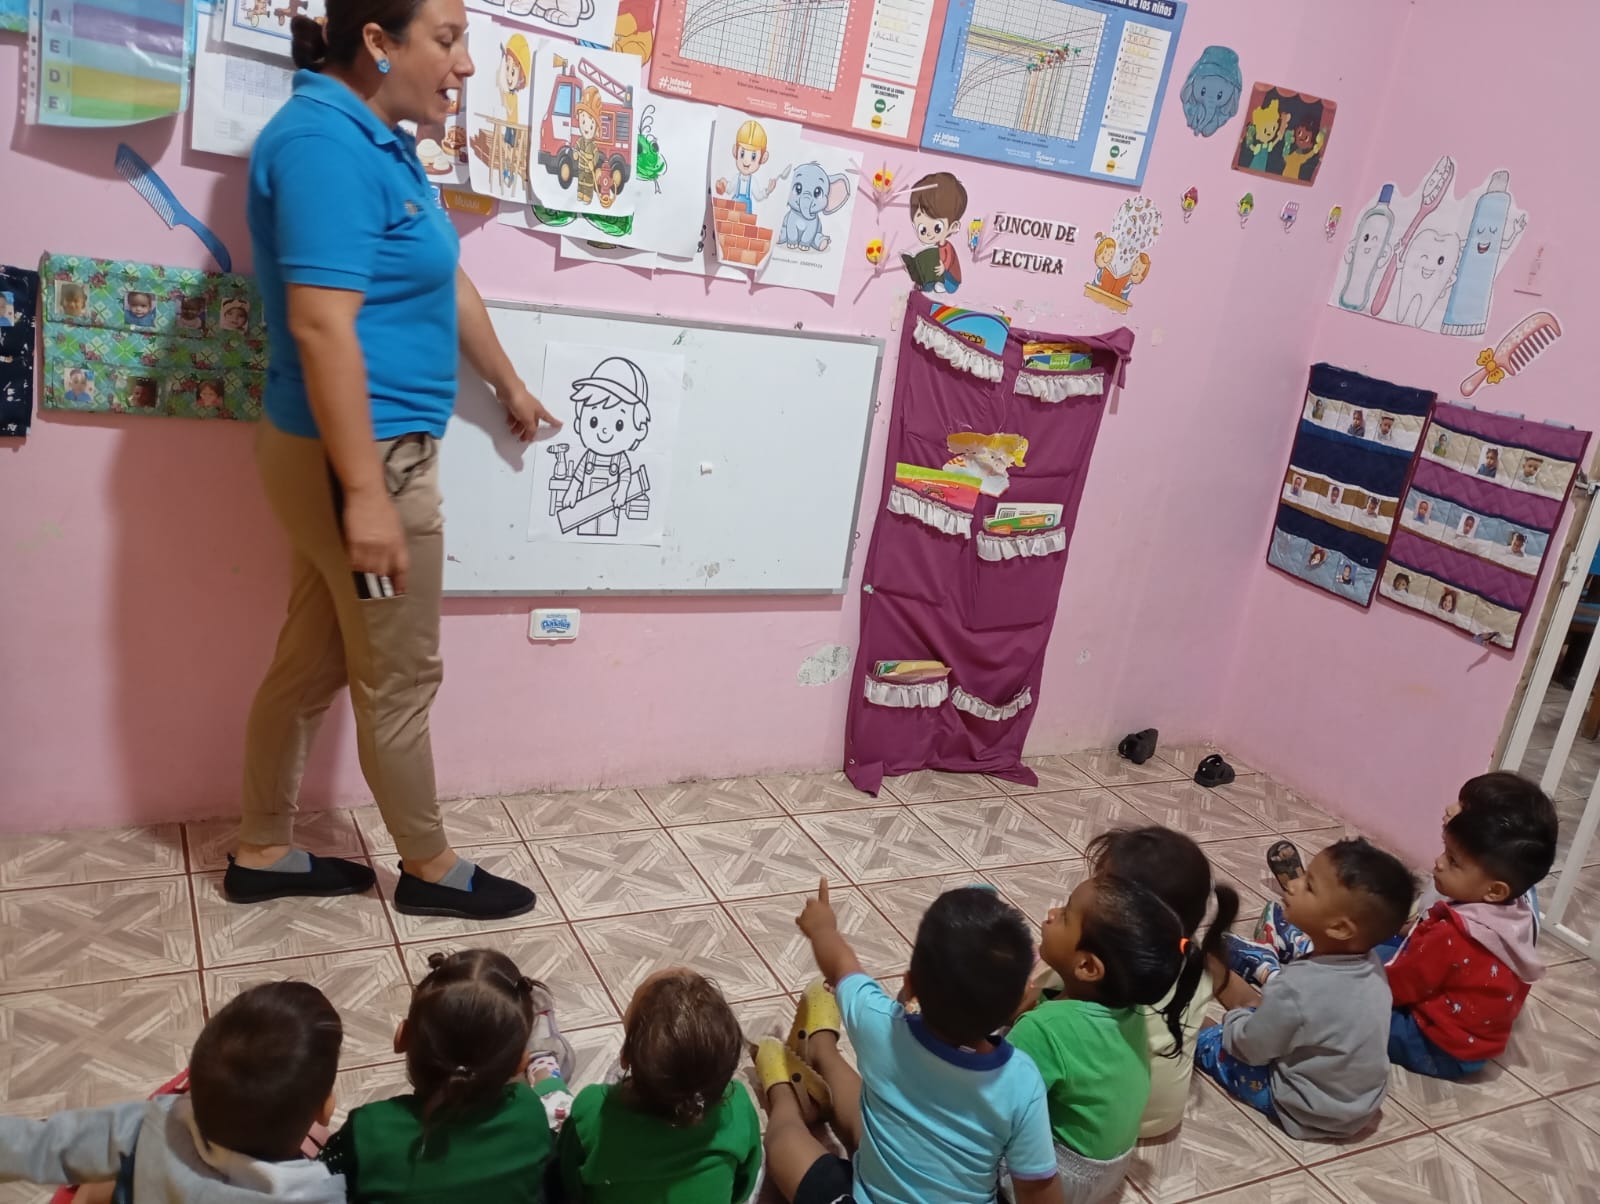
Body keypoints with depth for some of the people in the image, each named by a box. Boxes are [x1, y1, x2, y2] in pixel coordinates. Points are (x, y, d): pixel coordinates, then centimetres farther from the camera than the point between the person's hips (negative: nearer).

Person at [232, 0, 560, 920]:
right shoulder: (325, 143, -19)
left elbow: (448, 285, 22)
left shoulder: (381, 142, 12)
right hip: (364, 456, -10)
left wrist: (511, 385, 32)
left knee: (314, 661, 18)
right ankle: (430, 867, 25)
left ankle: (264, 853, 33)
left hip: (369, 448, 10)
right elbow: (322, 328, -26)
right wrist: (367, 494, -28)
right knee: (401, 674, 5)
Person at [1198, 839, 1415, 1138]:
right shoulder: (1369, 965, -13)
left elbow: (1250, 1047, -19)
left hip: (1310, 1112, -6)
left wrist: (1233, 1020, 1)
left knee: (1208, 1039, 7)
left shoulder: (1296, 989, -35)